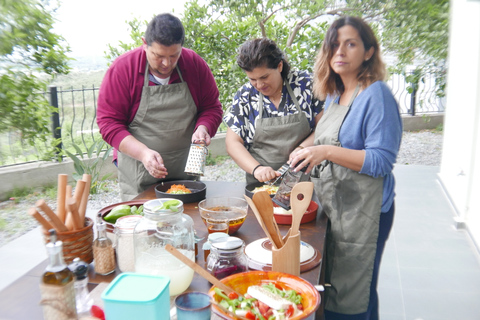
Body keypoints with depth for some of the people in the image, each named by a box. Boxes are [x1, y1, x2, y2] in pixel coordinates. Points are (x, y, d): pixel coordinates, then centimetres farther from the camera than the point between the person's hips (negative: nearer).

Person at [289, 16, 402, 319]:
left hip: (363, 210, -8)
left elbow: (382, 161, -20)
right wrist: (310, 153, 7)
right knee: (331, 285, 20)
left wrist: (327, 152, -25)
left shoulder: (377, 95, -14)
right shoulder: (333, 95, 11)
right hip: (333, 205, 8)